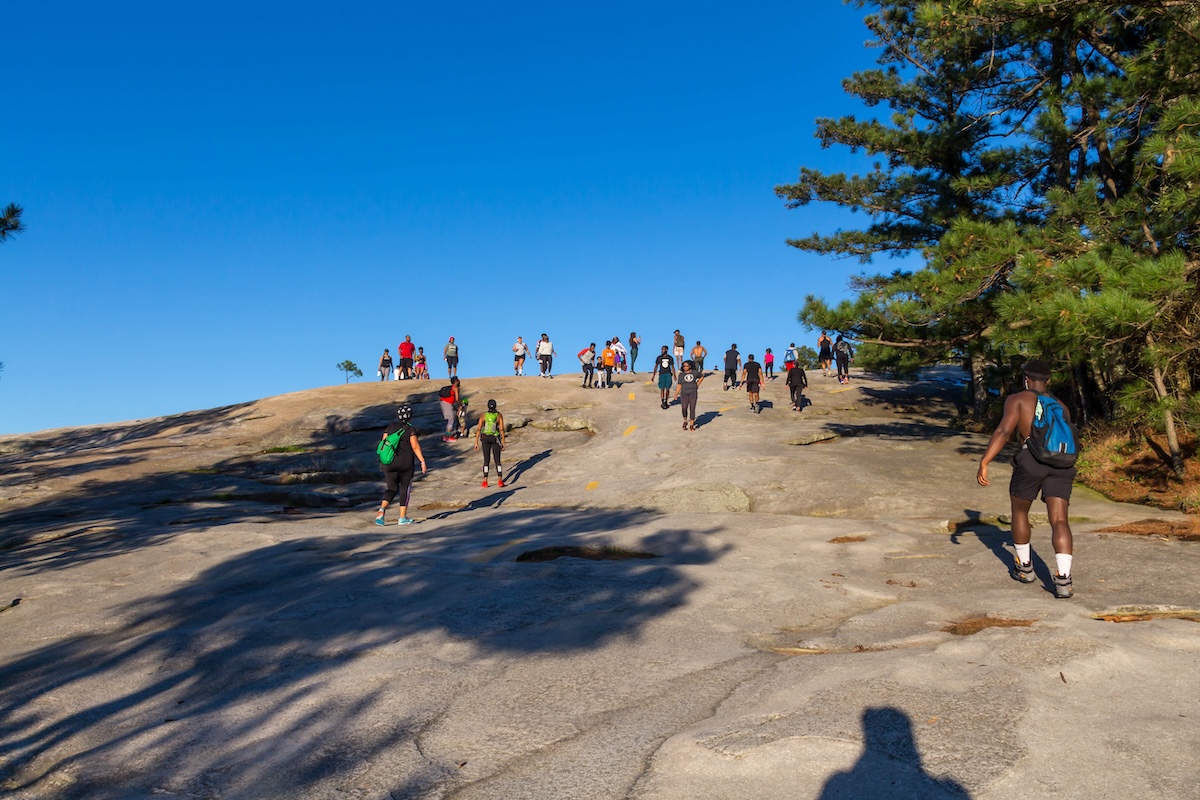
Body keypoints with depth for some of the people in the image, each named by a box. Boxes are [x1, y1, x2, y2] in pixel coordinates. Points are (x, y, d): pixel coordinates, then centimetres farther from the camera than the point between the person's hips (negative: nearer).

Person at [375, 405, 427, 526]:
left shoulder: (390, 427, 8)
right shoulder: (410, 429, -6)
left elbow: (383, 443, 7)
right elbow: (415, 446, -10)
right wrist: (422, 462, -7)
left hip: (390, 463, 4)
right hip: (406, 462, -4)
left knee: (392, 489, 12)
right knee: (405, 488, 9)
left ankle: (382, 509, -13)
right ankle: (402, 518, 9)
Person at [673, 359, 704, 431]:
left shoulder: (695, 372, 3)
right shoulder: (681, 374, 4)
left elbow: (702, 376, 20)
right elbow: (679, 385, 5)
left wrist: (697, 384, 9)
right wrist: (676, 394, -5)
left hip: (693, 393, 0)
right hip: (684, 393, 0)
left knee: (692, 408, -7)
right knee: (684, 408, -17)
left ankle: (691, 425, 1)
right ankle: (685, 421, 9)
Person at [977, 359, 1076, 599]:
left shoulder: (1017, 399, 12)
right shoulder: (1060, 406, 28)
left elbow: (1003, 431, -3)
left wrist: (983, 463, -8)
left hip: (1031, 459, -3)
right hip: (1061, 462, 3)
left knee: (1019, 511, 19)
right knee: (1059, 520, -4)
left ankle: (1024, 568, 31)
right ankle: (1063, 579, -20)